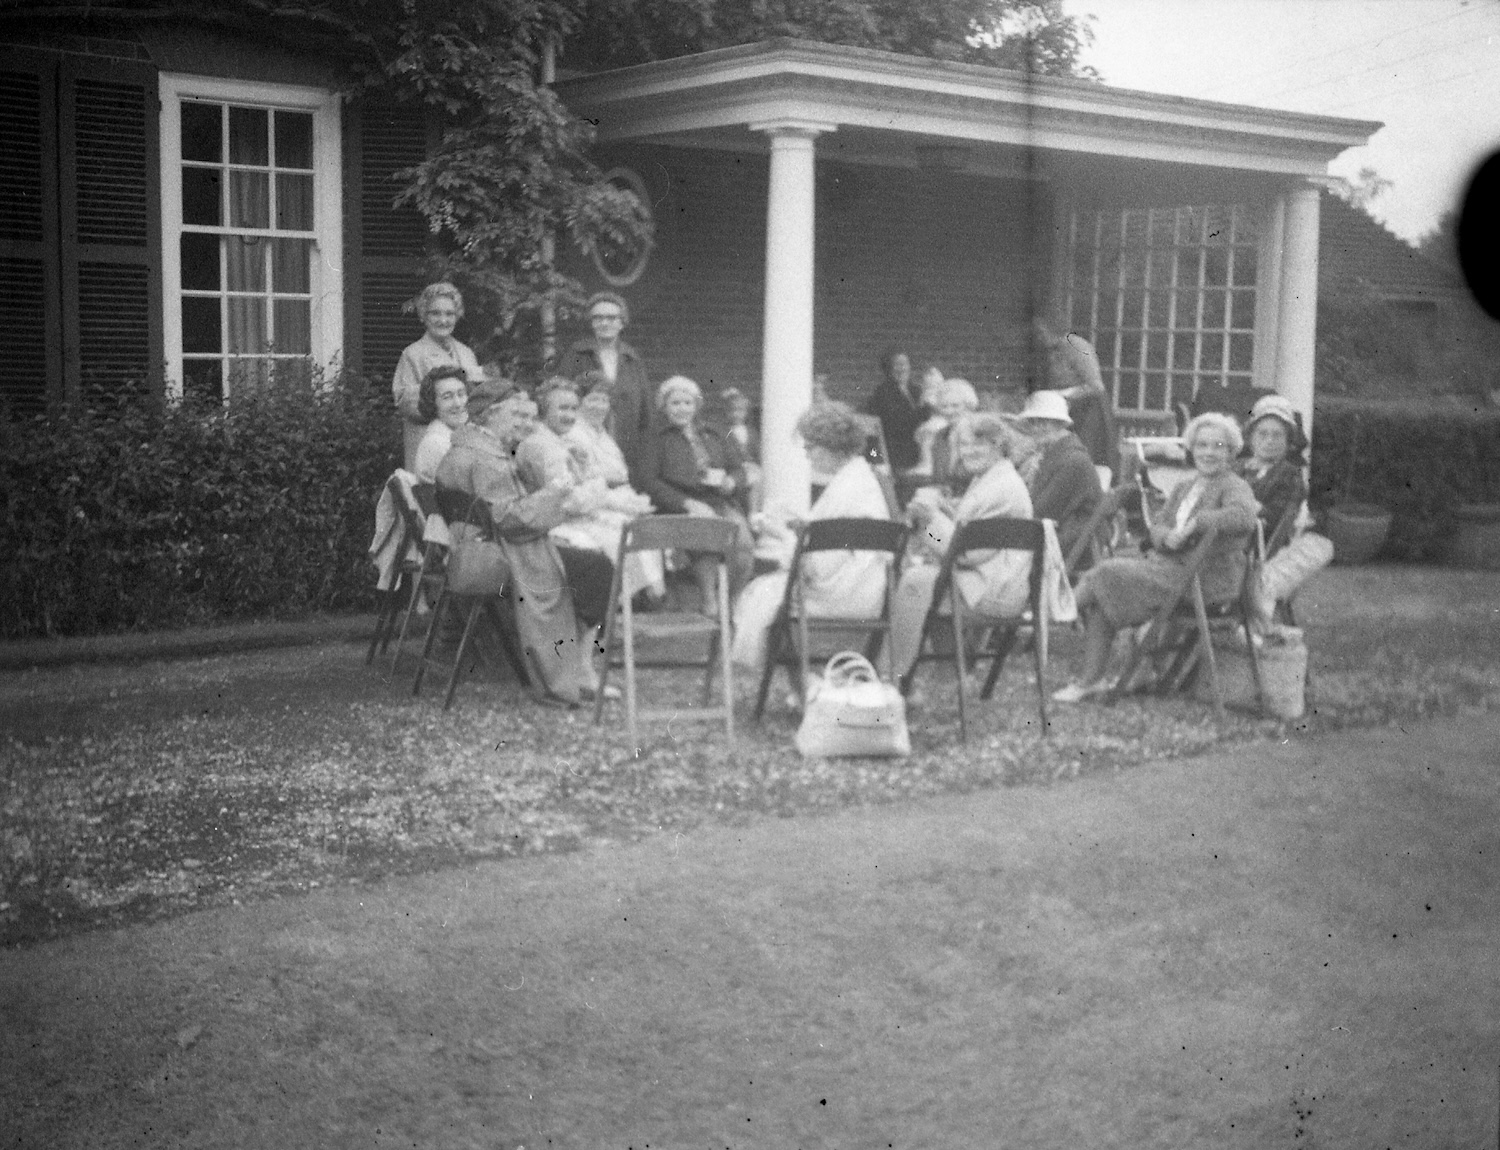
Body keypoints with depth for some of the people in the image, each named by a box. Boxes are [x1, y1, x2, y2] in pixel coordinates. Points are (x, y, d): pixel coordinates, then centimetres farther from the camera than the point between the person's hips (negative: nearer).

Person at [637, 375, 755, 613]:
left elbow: (739, 470, 23)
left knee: (744, 543, -28)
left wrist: (731, 482, -4)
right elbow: (649, 482, 1)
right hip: (681, 509, -4)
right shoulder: (658, 440, 15)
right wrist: (687, 503, -13)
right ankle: (709, 603, -27)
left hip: (722, 502, 4)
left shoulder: (714, 438, 28)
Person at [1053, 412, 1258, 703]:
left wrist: (1195, 522, -22)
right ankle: (1092, 680, -12)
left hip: (1206, 578, -8)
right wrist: (1167, 537, -10)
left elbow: (1245, 516, -24)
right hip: (1168, 565, 8)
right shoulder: (1183, 488, 23)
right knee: (1097, 598, -12)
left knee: (1109, 573, -20)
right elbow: (1157, 527, 14)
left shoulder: (1234, 486, -1)